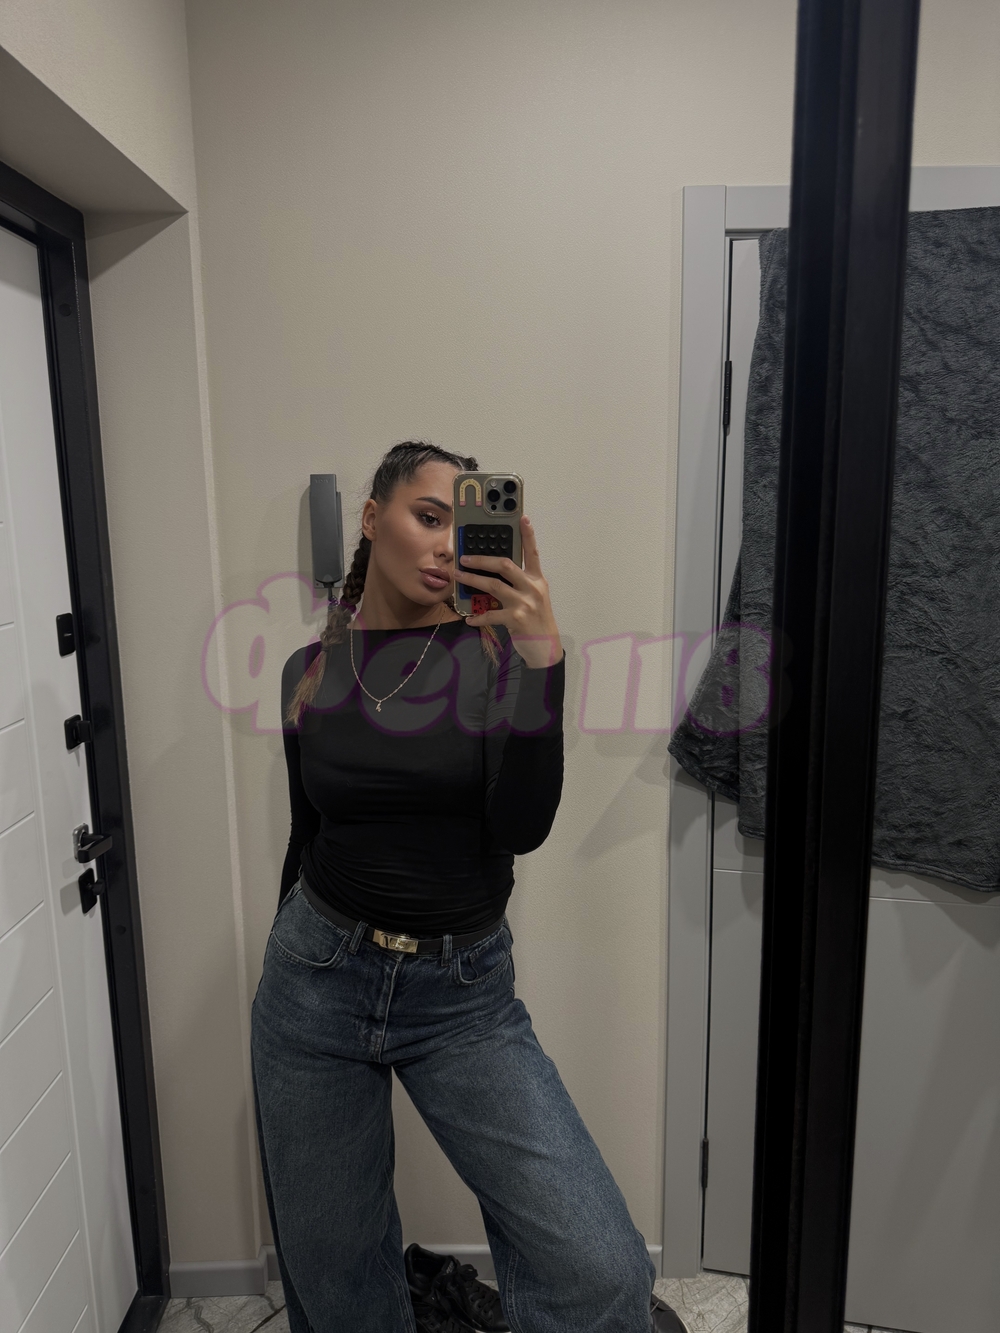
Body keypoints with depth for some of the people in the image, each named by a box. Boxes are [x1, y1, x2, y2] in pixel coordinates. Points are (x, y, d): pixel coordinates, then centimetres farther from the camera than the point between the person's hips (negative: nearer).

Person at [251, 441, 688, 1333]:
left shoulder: (494, 650, -6)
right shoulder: (310, 670, 2)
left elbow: (521, 828, -18)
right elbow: (308, 838, 11)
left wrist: (542, 661, -28)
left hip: (465, 993, -1)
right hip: (316, 980, 2)